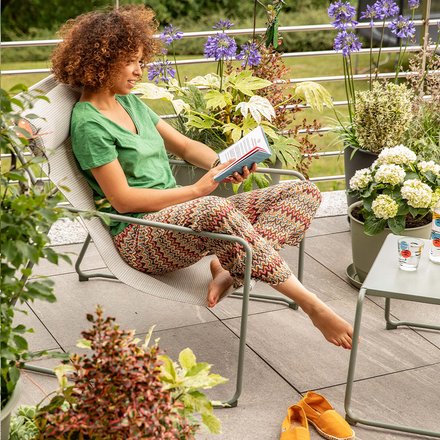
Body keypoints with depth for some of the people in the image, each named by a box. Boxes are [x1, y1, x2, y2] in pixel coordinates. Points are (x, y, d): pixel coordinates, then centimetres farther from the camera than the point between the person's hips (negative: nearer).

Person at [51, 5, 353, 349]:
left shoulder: (130, 103, 17)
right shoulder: (88, 122, -10)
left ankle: (231, 268, -25)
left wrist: (224, 165, -1)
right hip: (140, 235, -9)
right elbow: (123, 199, -15)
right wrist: (197, 189, -14)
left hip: (179, 214, 9)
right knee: (216, 210, -43)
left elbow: (184, 145, 20)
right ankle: (313, 306, -35)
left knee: (304, 194, -4)